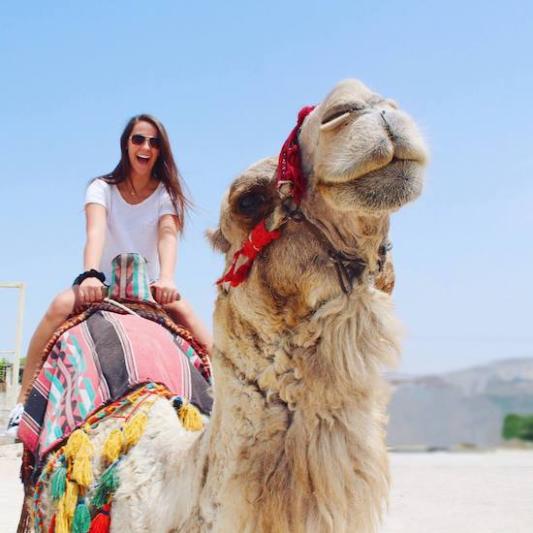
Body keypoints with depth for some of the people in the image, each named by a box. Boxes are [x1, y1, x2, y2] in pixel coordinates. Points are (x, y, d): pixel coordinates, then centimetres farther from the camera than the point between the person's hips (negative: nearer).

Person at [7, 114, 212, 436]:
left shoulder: (166, 194, -2)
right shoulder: (102, 188, -4)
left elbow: (168, 235, -23)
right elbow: (96, 231, -25)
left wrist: (166, 278, -44)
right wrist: (90, 275, -45)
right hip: (106, 284, 0)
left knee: (182, 309, -33)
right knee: (62, 304, -32)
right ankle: (24, 402, -32)